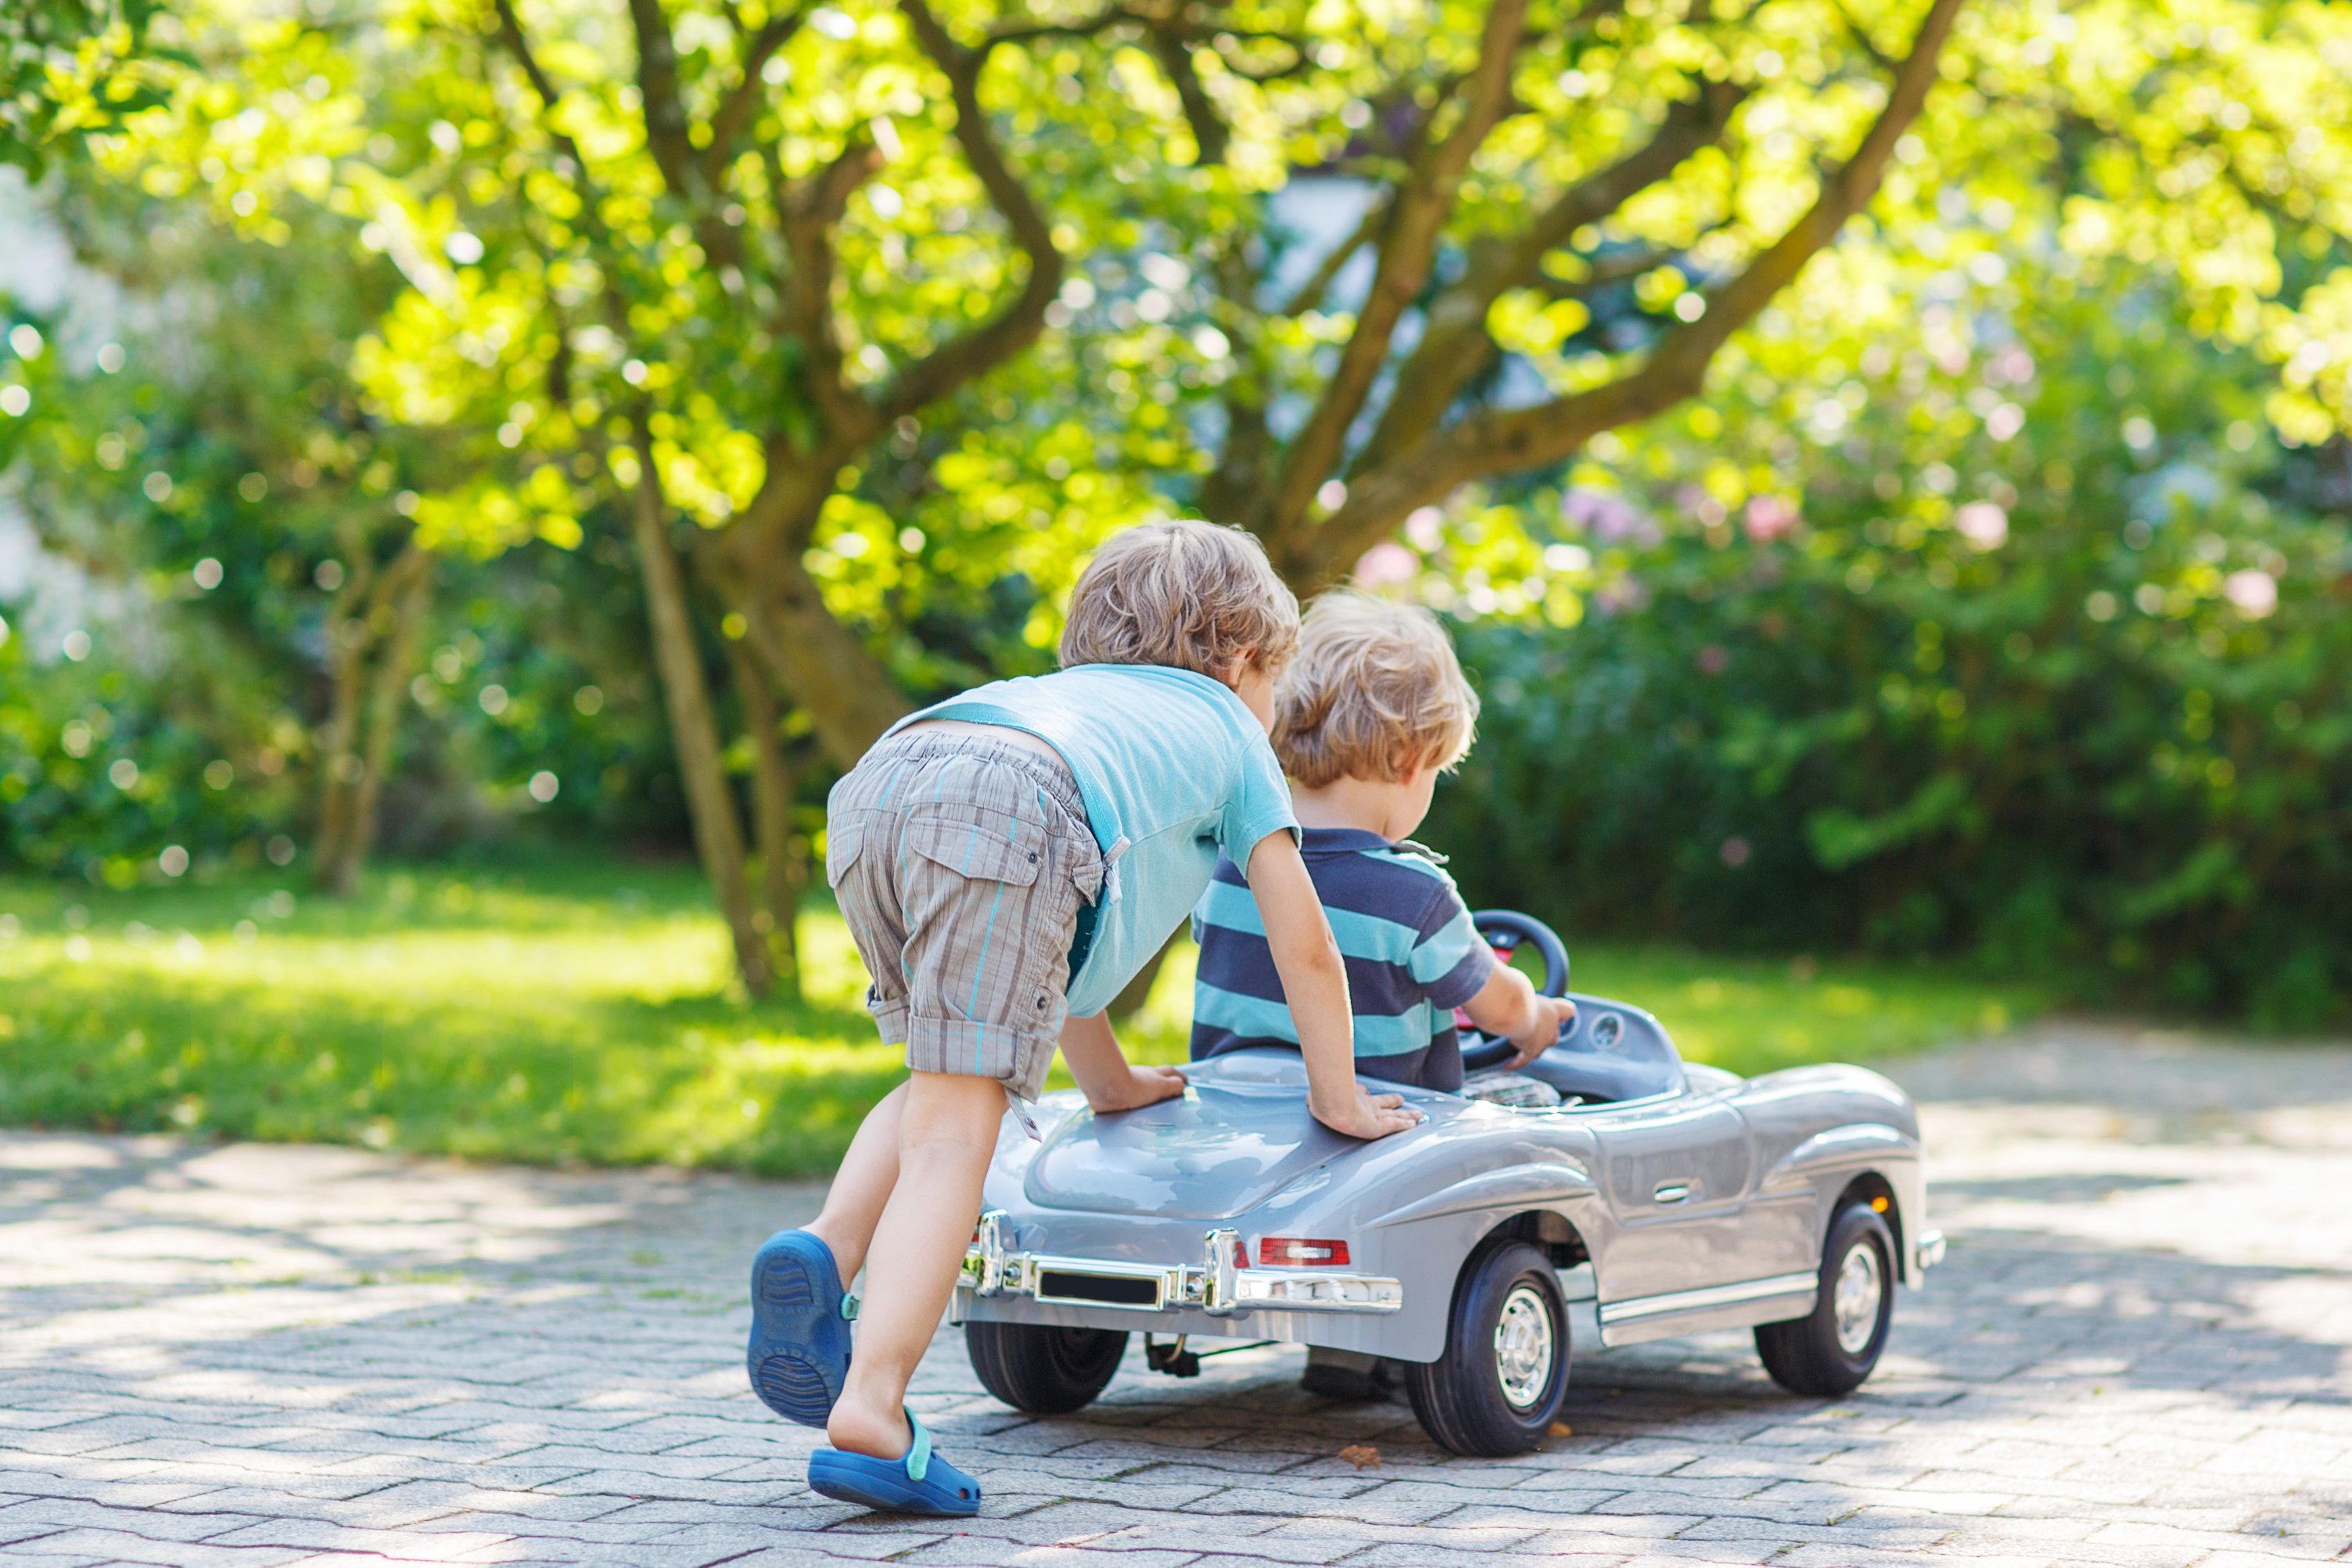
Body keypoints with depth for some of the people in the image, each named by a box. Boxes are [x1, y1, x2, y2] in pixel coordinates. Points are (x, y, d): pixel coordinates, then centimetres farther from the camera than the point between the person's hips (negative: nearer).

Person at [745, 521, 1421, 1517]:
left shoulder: (1065, 692, 47)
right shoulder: (1227, 729, 34)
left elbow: (1046, 944, 54)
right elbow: (1304, 950, 33)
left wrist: (1113, 1085, 63)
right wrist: (1341, 1103, 46)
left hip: (875, 786, 6)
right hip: (1007, 812, -6)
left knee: (945, 1081, 24)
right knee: (956, 1122, -8)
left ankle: (829, 1246, -1)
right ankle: (870, 1411, -20)